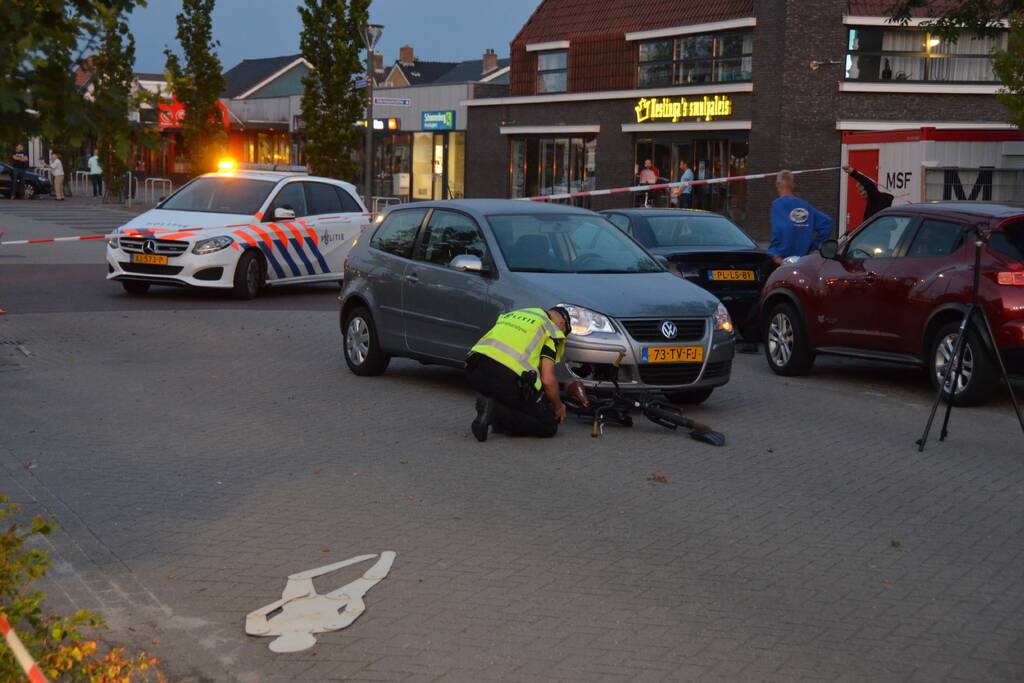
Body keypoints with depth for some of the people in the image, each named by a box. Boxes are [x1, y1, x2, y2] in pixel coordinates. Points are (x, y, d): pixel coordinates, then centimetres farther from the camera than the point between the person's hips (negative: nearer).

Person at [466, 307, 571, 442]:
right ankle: (497, 412, -11)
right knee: (549, 426, 8)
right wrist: (558, 406, 18)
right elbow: (548, 379, -1)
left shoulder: (515, 314, 30)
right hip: (506, 378, -7)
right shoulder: (550, 328, 9)